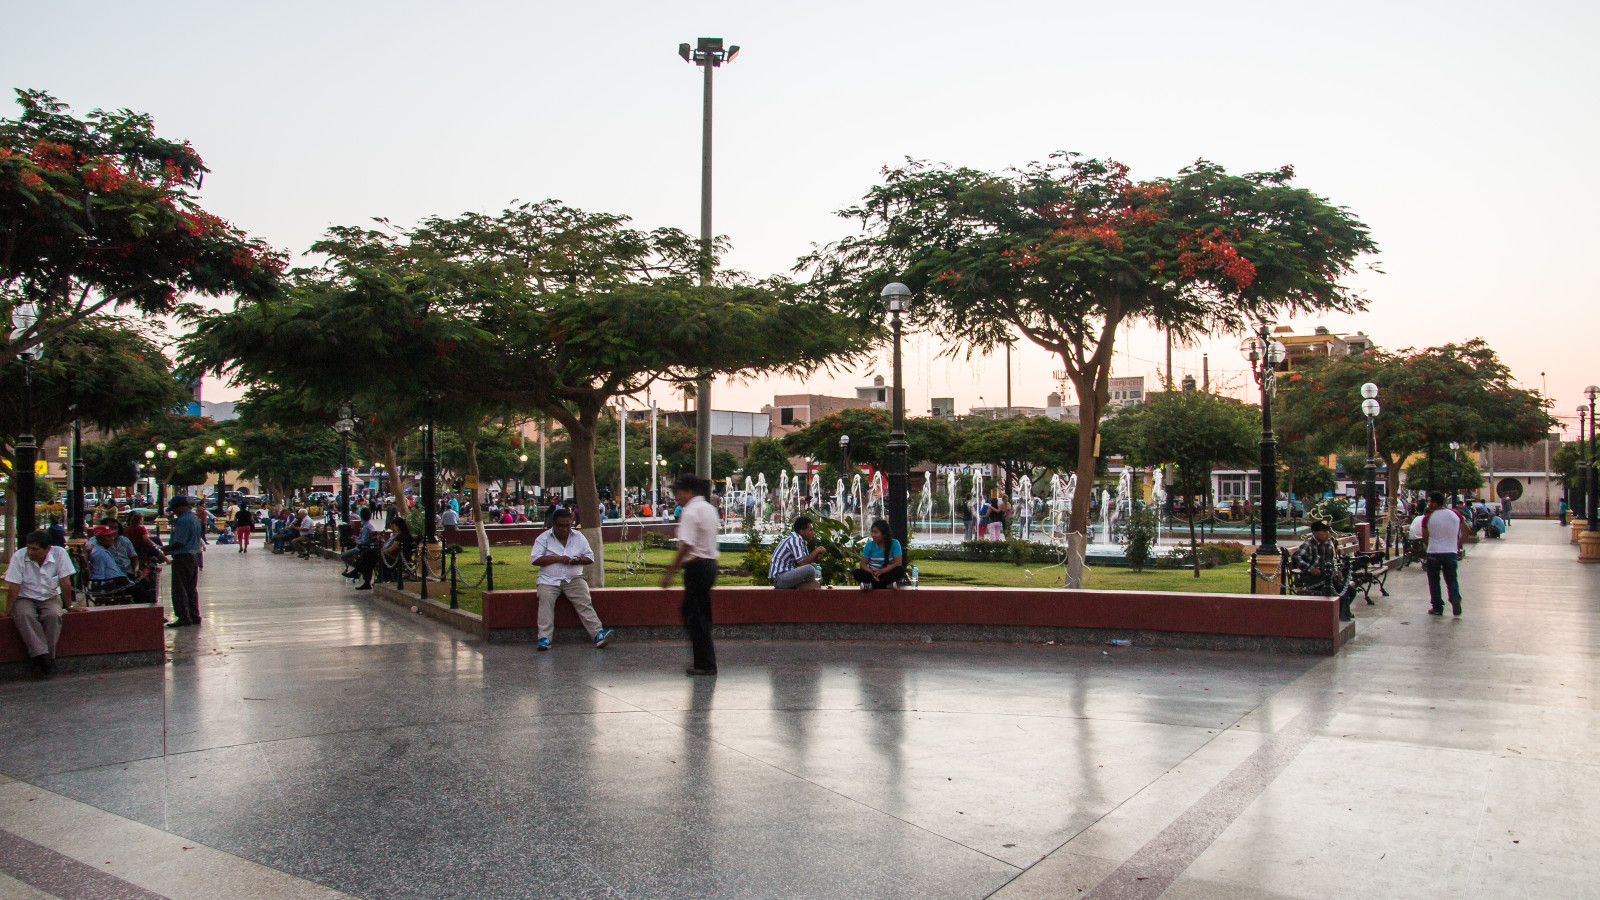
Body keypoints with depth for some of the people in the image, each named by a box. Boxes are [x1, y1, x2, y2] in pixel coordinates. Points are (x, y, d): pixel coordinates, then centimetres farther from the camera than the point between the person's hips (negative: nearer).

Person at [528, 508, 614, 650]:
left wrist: (578, 560, -8)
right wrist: (557, 559, -11)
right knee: (545, 598, -30)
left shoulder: (578, 537, 15)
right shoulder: (544, 537, 7)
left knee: (584, 601, -23)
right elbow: (534, 559, -4)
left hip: (574, 579, 1)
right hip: (549, 580, -1)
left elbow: (590, 558, 14)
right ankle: (544, 638, -35)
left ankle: (598, 634, -34)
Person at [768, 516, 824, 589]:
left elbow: (807, 559, 15)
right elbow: (802, 563, -24)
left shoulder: (803, 541, 12)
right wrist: (816, 551, -12)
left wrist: (816, 556, -4)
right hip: (779, 578, -10)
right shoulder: (795, 540, -17)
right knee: (810, 569, -30)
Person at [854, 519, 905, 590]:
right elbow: (863, 564, -2)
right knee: (857, 572, -27)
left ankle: (871, 584, -28)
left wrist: (881, 571, -22)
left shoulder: (894, 543, -3)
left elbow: (898, 563, -12)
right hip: (872, 573, 1)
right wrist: (872, 573, -23)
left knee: (900, 570, -33)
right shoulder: (869, 545, 4)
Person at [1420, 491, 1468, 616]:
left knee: (1434, 580, 10)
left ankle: (1437, 607, 9)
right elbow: (1466, 532, 9)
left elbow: (1425, 538, 3)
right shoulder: (1455, 514, 2)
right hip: (1451, 553, 2)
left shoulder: (1427, 518, -6)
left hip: (1433, 553, -2)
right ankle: (1455, 598, -15)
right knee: (1452, 579, 11)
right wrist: (1458, 545, 15)